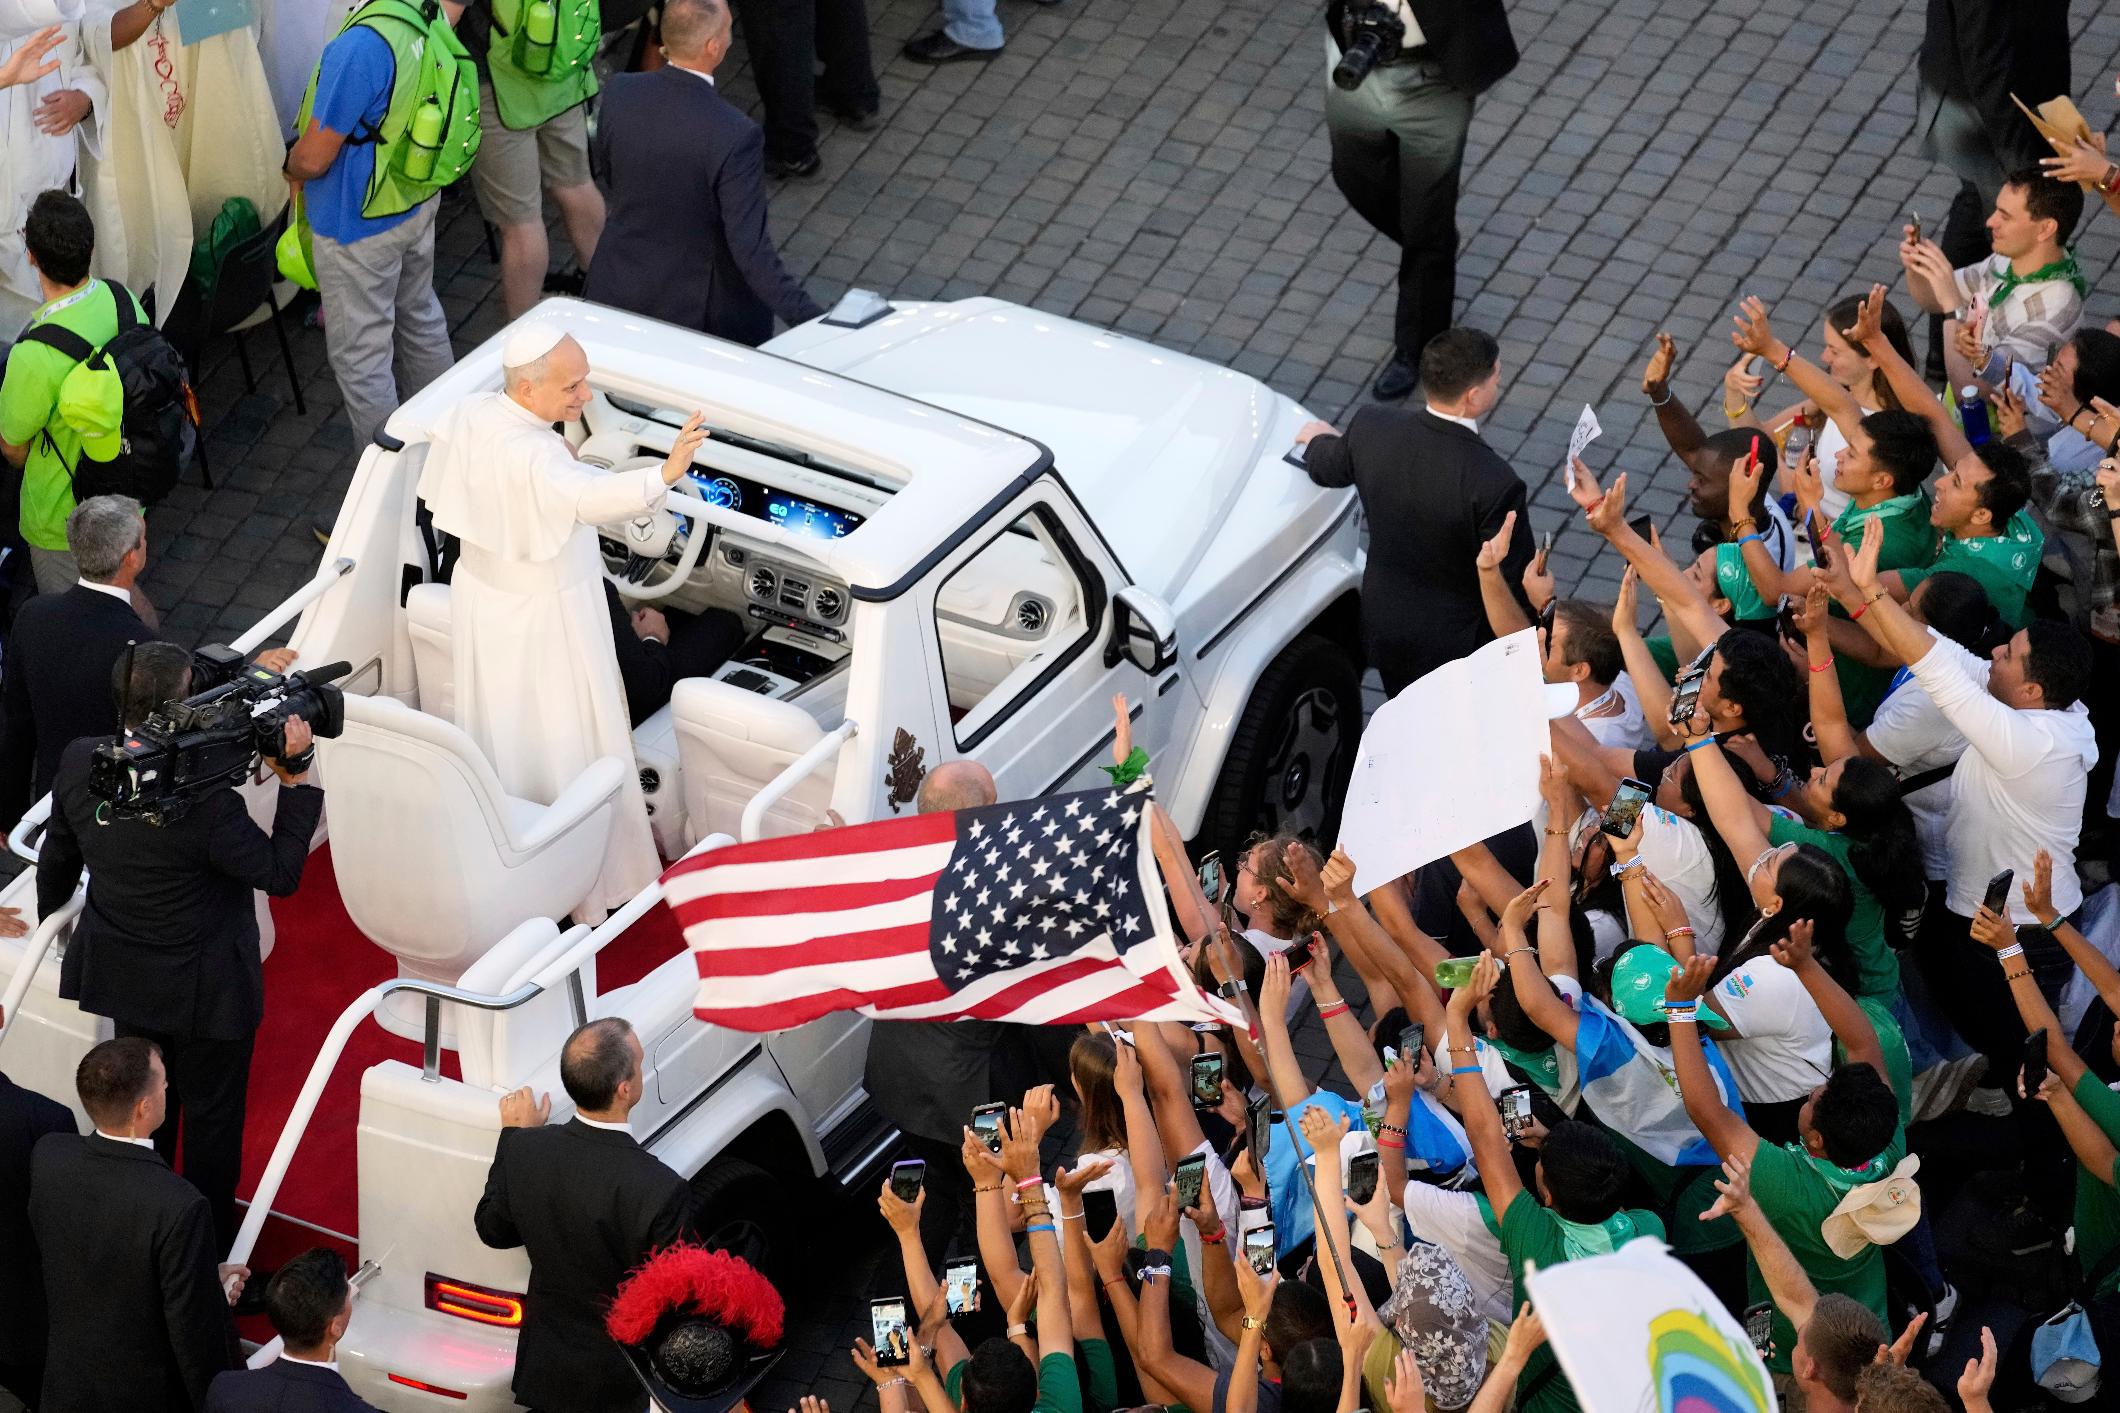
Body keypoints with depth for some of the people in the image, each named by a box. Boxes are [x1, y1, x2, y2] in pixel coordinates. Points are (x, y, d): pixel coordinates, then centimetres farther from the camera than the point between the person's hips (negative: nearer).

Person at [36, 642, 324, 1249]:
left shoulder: (80, 763, -16)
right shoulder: (204, 800, -36)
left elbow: (57, 857, 2)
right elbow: (280, 873, -24)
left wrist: (50, 918, 22)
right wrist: (297, 777, -22)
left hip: (121, 971, 6)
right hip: (201, 988, -6)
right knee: (211, 1114, 17)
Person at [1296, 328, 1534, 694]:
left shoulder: (1371, 429, -18)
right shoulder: (1495, 485, -34)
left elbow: (1329, 468, 7)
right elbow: (1513, 585, -22)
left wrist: (1320, 441, 31)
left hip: (1385, 627, 5)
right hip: (1458, 646, -5)